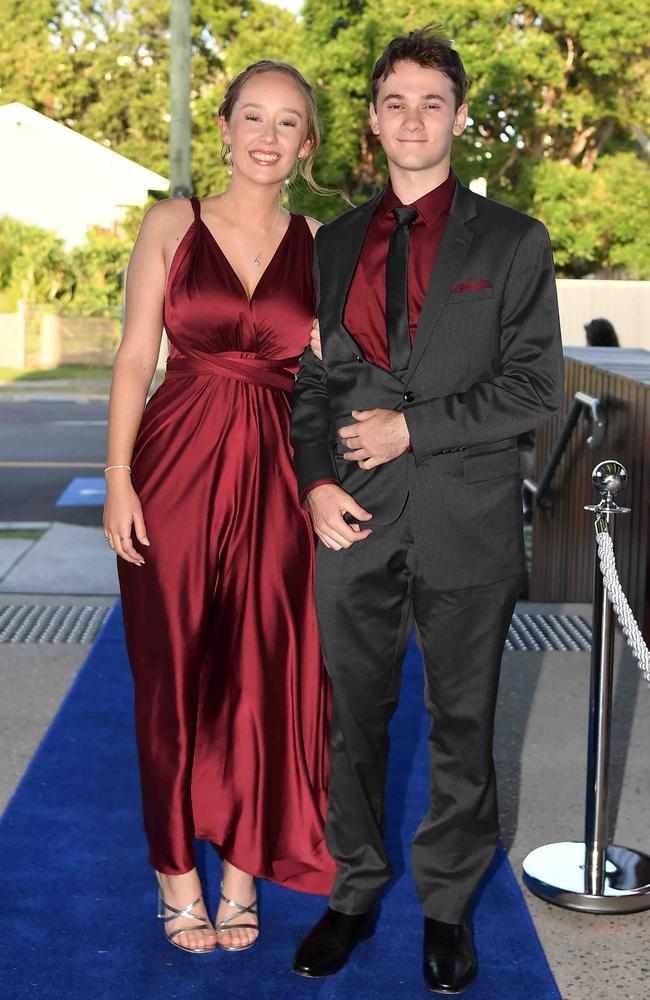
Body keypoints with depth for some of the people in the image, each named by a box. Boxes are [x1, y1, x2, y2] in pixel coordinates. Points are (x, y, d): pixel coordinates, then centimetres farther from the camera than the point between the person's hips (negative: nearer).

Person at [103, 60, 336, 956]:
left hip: (275, 476, 1)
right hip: (177, 465, -1)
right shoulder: (173, 225, 3)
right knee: (175, 670, 7)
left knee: (265, 673, 5)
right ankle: (176, 866, 23)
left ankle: (244, 863, 23)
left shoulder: (318, 246, 7)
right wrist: (118, 476, -8)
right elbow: (135, 357, 0)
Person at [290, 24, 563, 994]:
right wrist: (314, 481, -5)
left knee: (463, 724, 8)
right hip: (355, 521, 2)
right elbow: (308, 380, 12)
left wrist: (413, 426, -11)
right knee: (354, 720, 11)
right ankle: (354, 893, 28)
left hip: (467, 524, -2)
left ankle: (449, 905, 25)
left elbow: (535, 384, -5)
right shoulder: (333, 245, 12)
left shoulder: (513, 241, 3)